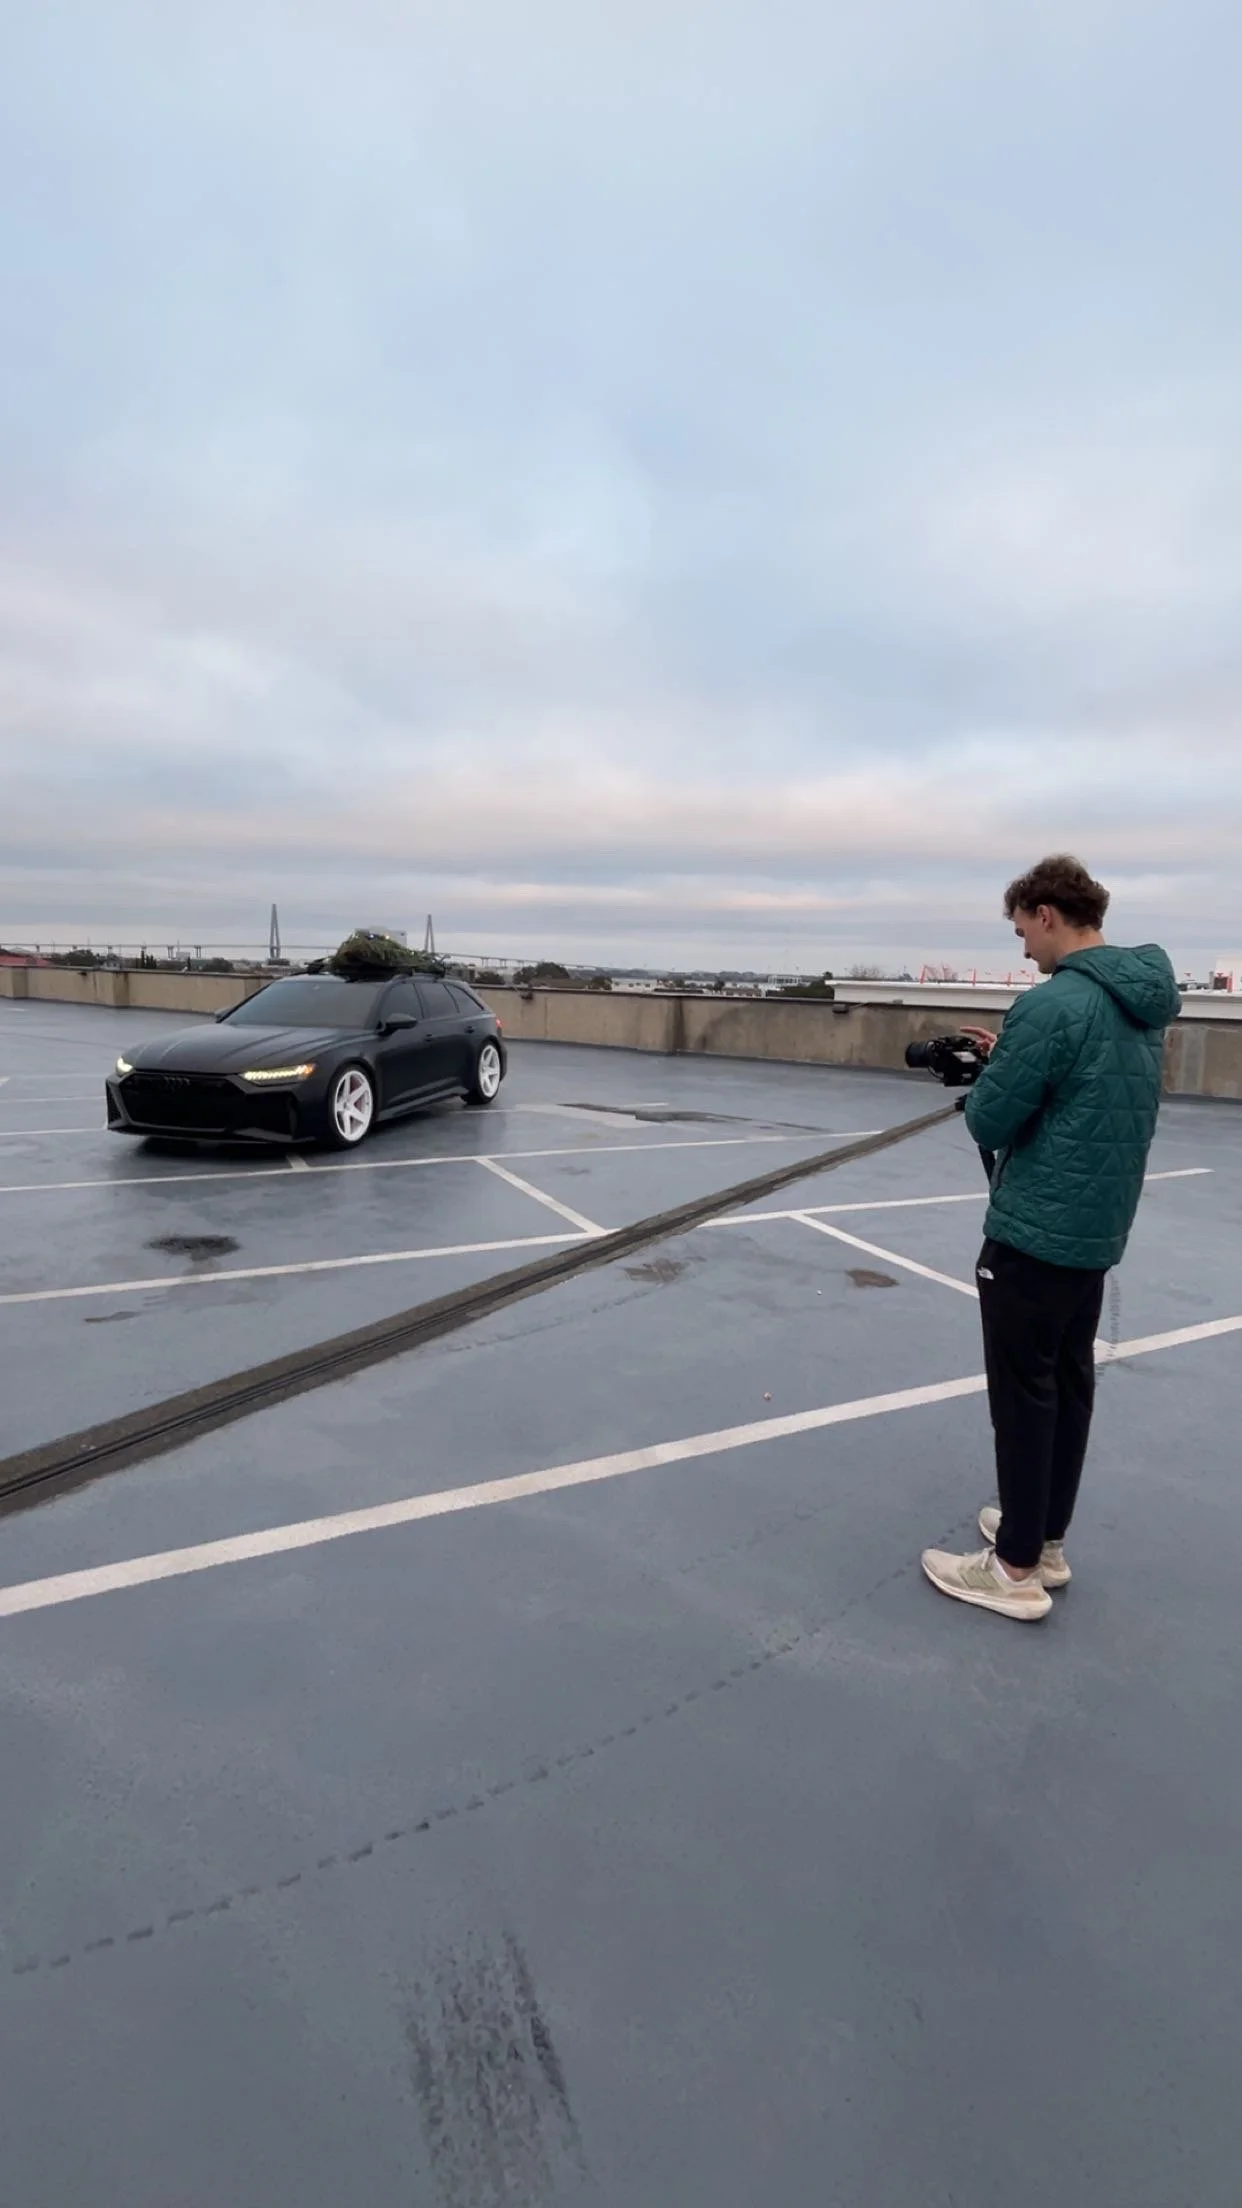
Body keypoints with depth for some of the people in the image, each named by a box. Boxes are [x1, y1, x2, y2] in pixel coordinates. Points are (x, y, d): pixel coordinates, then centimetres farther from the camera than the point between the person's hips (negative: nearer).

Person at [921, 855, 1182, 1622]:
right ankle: (1046, 1539, 30)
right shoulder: (1148, 1002, 8)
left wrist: (993, 1074, 2)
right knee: (1070, 1385, 16)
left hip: (1035, 1232, -9)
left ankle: (1017, 1568, 12)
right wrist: (1013, 1059, 9)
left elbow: (988, 1124, -17)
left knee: (1024, 1395, 1)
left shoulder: (1053, 1004, -20)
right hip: (1098, 1228, 9)